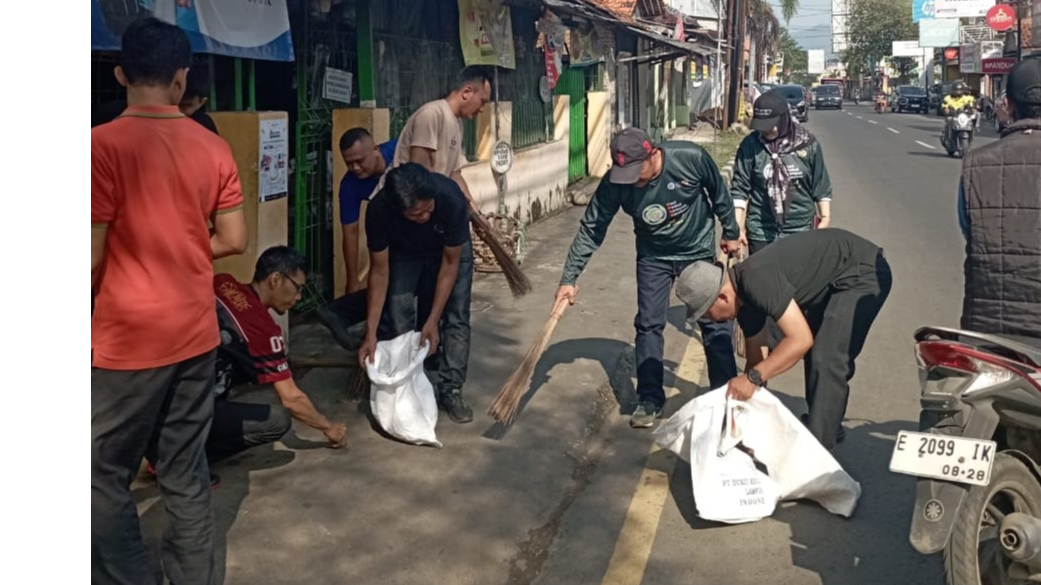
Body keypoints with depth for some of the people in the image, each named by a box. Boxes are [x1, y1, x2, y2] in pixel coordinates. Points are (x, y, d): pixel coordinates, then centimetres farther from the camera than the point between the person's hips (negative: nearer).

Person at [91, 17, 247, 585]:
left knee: (105, 479, 9)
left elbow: (92, 257, -15)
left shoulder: (104, 144, -14)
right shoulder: (215, 148, 1)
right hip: (196, 334, 5)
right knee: (186, 473, 15)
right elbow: (233, 240, 6)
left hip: (127, 340, -5)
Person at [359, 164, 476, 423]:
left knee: (456, 317, -10)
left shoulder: (451, 198, -41)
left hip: (450, 250, -1)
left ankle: (450, 390, 1)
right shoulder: (379, 209, -37)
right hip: (404, 252, 1)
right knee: (396, 318, -9)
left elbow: (450, 263, -27)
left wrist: (433, 320, -27)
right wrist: (371, 333, -27)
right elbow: (379, 271, -25)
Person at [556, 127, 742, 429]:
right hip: (653, 257, 1)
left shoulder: (692, 158, -29)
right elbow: (591, 230, -17)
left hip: (699, 251, -1)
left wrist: (731, 232, 3)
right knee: (648, 325, 1)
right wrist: (570, 278, -19)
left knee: (715, 322, 2)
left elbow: (719, 193, -10)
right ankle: (650, 399, 13)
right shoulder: (615, 183, -25)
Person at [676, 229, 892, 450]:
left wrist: (752, 377, -32)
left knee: (827, 361, -15)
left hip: (863, 272, -10)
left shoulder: (757, 280, -29)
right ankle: (827, 427, 33)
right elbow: (755, 358, 10)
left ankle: (817, 446, -7)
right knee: (815, 353, 18)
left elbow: (801, 339, -34)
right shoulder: (743, 298, 0)